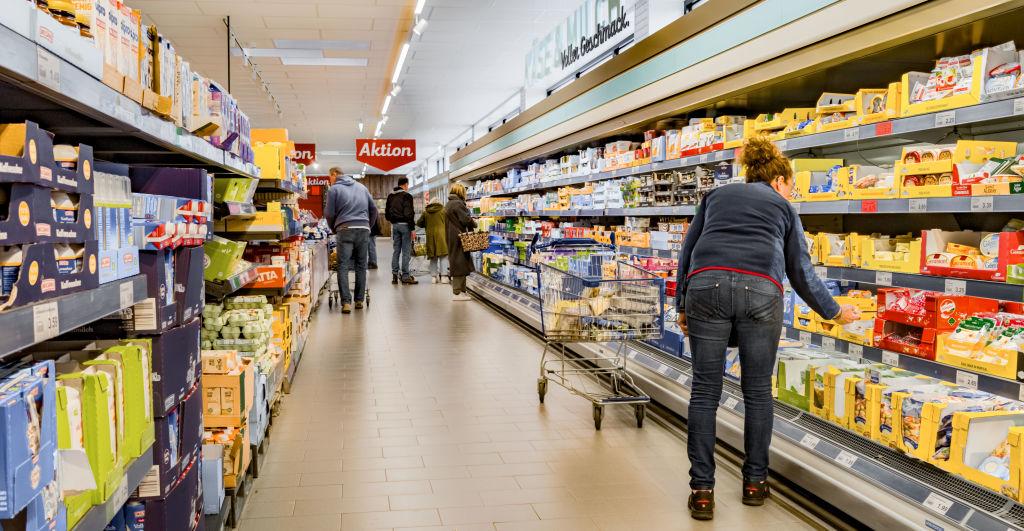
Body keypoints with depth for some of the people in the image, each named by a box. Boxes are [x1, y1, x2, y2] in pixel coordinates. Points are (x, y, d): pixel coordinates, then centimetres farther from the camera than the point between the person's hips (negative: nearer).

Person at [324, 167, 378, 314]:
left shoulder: (334, 189, 4)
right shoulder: (362, 187, 19)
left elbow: (329, 214, 2)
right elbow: (373, 209, 19)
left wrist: (334, 229, 18)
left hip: (345, 230, -4)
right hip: (364, 230, 4)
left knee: (343, 267, -3)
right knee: (361, 266, 10)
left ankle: (346, 302, -12)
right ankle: (359, 300, 13)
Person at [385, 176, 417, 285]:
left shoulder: (390, 196, 12)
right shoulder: (407, 196, -10)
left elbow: (387, 213, 15)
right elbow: (409, 213, -15)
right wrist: (412, 228, -14)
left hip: (394, 225, 7)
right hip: (404, 224, -7)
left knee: (396, 250, 11)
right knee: (406, 251, -3)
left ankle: (394, 275, 10)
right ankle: (405, 276, -3)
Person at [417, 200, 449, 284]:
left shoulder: (426, 212, 7)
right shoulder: (443, 210, 0)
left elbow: (419, 223, 14)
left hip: (430, 236, 3)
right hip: (441, 235, -3)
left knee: (433, 257, 12)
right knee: (444, 256, 1)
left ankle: (433, 276, 11)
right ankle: (443, 276, -5)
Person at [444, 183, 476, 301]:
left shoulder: (448, 204, 18)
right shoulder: (458, 204, -14)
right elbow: (466, 219, -20)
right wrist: (474, 224, -1)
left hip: (451, 237, 10)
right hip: (458, 237, -10)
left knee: (456, 263, 13)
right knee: (460, 263, -6)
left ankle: (461, 290, 18)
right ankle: (458, 293, -5)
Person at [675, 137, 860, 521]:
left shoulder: (716, 195, 30)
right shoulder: (783, 207, 26)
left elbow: (687, 253, 22)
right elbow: (802, 274, 25)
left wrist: (683, 305, 27)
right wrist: (836, 312, 39)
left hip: (706, 286, 1)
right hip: (760, 290, -1)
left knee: (705, 390, 7)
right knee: (758, 389, 15)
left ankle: (701, 490, 8)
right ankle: (754, 482, 25)